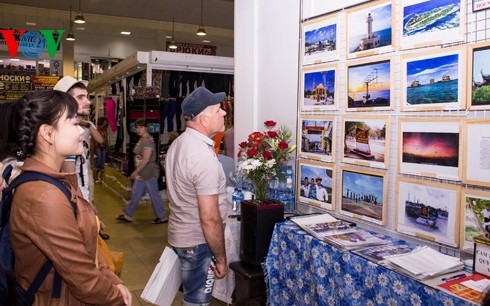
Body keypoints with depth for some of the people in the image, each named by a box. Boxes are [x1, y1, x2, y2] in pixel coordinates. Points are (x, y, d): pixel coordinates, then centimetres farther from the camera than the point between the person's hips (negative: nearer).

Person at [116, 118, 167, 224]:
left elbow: (146, 159, -23)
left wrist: (135, 172, -19)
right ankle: (128, 215, 25)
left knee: (154, 194, 1)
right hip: (141, 173, 9)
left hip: (149, 172, -9)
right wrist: (137, 172, 14)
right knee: (136, 194, 15)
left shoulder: (148, 140, -19)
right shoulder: (141, 139, 11)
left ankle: (162, 217, 14)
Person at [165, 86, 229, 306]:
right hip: (197, 242, -9)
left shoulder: (178, 144, 4)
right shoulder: (204, 158, -27)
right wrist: (221, 259, -14)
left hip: (179, 233, 9)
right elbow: (210, 219, -26)